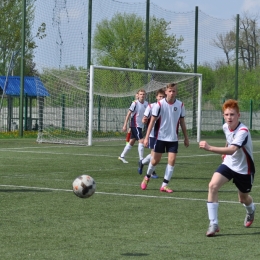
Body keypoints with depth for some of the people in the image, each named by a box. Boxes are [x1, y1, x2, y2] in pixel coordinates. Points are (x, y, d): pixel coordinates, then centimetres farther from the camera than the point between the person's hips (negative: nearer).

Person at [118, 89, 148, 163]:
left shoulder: (146, 104, 6)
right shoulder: (135, 103, -12)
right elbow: (128, 114, -10)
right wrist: (125, 125, -12)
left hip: (141, 126, 7)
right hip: (135, 125, -7)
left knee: (132, 142, 12)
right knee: (141, 141, -13)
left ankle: (122, 156, 22)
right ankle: (141, 159, -9)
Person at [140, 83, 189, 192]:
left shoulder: (180, 105, -1)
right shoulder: (159, 104, -10)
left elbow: (182, 122, 10)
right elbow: (152, 121, -8)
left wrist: (186, 138, 11)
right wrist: (147, 137, -13)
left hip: (173, 138, 2)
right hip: (160, 137, -2)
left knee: (172, 160, -8)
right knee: (155, 160, 4)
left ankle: (164, 185, 0)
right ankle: (147, 177, 32)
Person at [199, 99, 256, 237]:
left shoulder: (243, 131, -32)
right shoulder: (226, 127, -9)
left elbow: (232, 150, -49)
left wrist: (209, 148, -58)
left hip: (243, 168, -5)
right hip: (228, 163, 5)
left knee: (243, 199, 15)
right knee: (212, 186, -21)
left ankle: (251, 210, 56)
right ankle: (213, 224, -15)